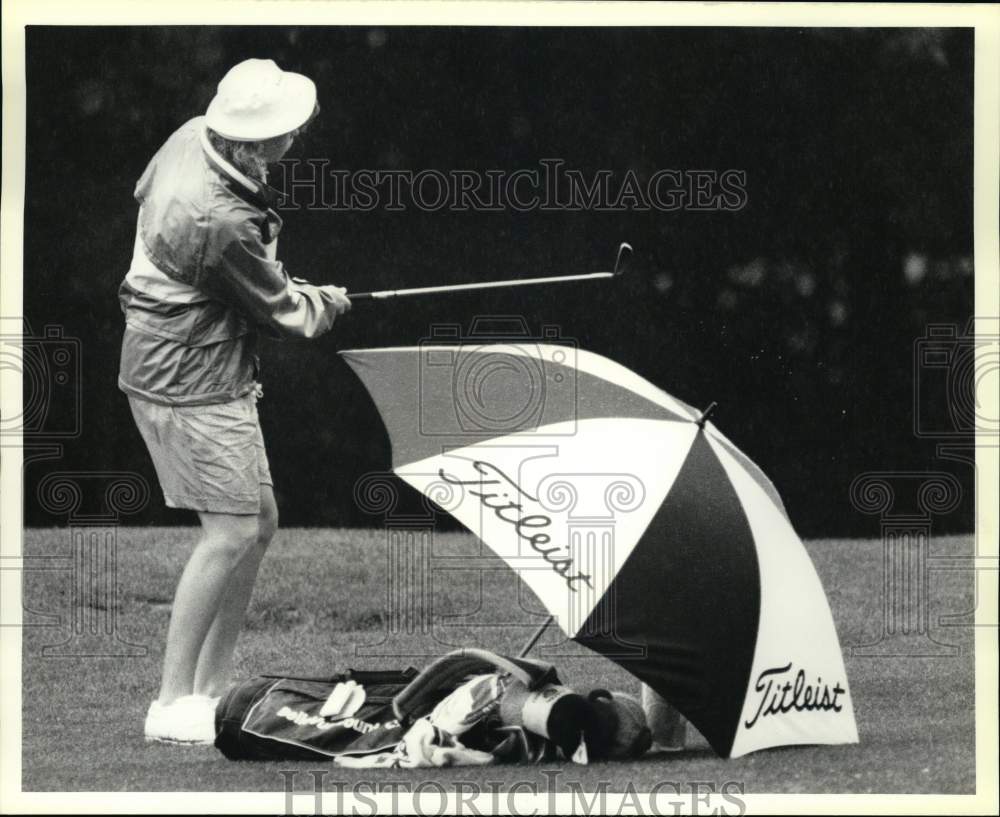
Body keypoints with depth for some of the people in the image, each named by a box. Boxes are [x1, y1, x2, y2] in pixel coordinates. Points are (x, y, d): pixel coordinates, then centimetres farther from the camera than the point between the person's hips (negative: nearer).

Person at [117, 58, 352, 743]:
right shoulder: (222, 222, -29)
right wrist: (333, 301, 10)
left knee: (258, 523, 12)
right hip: (192, 381, -10)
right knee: (232, 531, -12)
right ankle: (173, 705, -9)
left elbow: (143, 194, 21)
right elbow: (287, 314, -13)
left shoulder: (192, 136, -2)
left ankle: (212, 688, 17)